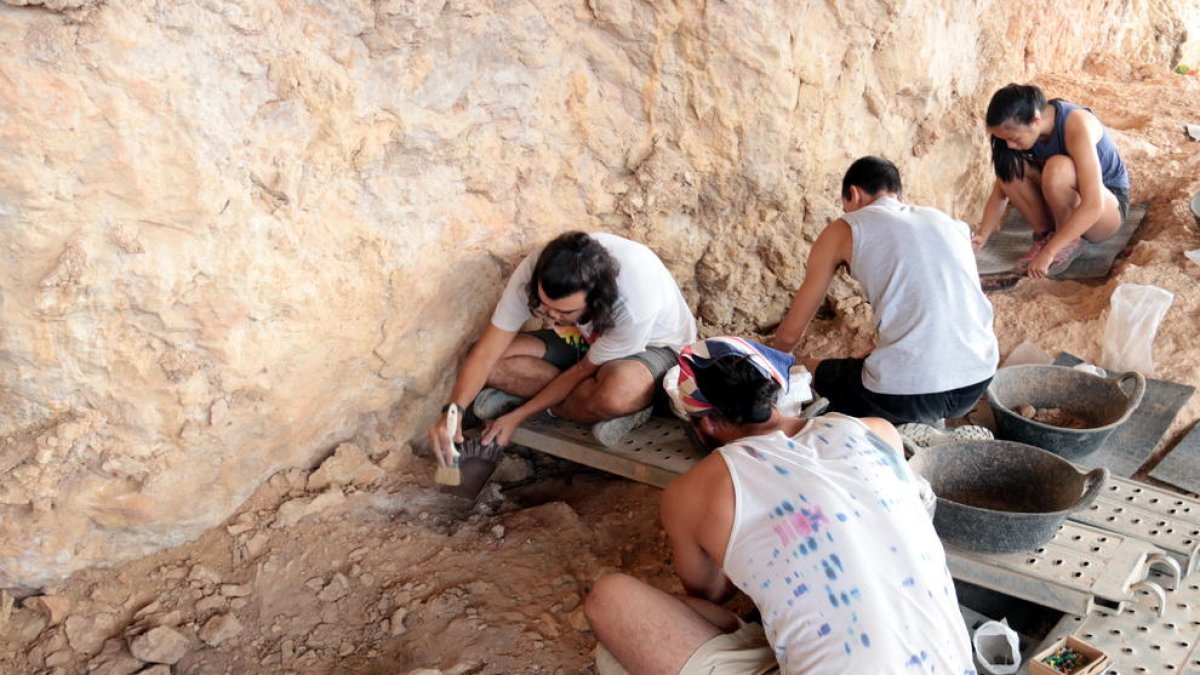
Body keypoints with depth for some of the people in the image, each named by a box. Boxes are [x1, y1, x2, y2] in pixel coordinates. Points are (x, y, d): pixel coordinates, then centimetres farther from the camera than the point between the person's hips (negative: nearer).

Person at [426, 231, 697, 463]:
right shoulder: (534, 270, -28)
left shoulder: (636, 301, -39)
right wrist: (453, 410, -37)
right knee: (492, 363, -18)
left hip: (651, 346, -4)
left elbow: (583, 371, -24)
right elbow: (485, 353, -23)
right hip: (584, 338, 5)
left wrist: (517, 415, -21)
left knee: (617, 393, -42)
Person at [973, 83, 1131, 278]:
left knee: (1058, 168, -35)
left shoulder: (1076, 126, -31)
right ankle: (1046, 234, -6)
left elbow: (1093, 206, -37)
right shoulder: (1022, 131, -13)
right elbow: (1001, 187, -8)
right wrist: (982, 235, -23)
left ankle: (1071, 243, -13)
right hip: (1062, 214, 5)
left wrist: (1048, 252, -39)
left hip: (1108, 206, -5)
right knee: (1010, 167, -21)